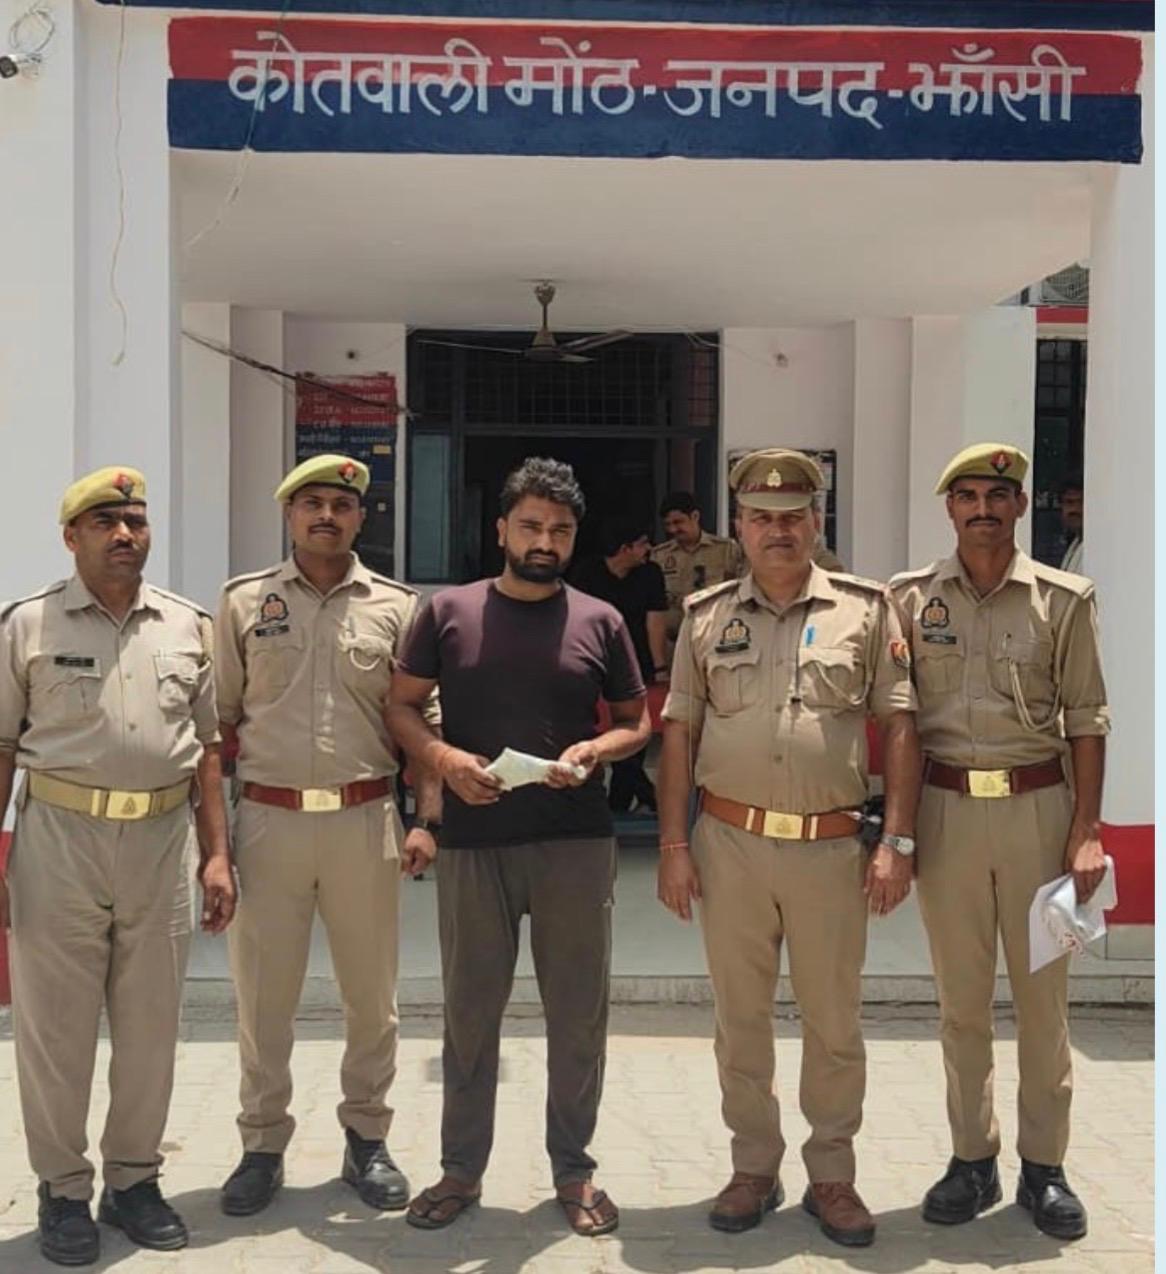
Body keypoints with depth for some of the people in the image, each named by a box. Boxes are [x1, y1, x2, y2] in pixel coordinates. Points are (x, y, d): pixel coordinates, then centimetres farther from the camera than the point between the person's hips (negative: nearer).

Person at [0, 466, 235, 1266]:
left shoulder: (189, 628, 7)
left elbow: (207, 749, 10)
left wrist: (217, 855, 5)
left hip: (163, 842, 3)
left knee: (151, 1024, 11)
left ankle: (134, 1178, 26)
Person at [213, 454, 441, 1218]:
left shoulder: (396, 607, 4)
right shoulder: (245, 603, 4)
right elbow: (219, 721, 6)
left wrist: (426, 821, -3)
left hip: (364, 819, 0)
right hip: (268, 818, 0)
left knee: (372, 992, 10)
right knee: (264, 992, 8)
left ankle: (367, 1139, 26)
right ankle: (263, 1146, 23)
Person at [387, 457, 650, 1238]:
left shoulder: (600, 621, 4)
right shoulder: (449, 612, 3)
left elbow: (638, 723, 10)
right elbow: (401, 706, 7)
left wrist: (594, 751, -11)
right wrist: (443, 758, -12)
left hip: (576, 843, 0)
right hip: (474, 843, 0)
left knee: (578, 1013, 8)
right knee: (470, 1012, 10)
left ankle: (574, 1169, 24)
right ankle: (461, 1169, 25)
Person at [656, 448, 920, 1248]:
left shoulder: (866, 609, 1)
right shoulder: (706, 616, 6)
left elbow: (899, 726, 0)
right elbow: (679, 733, 7)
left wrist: (898, 842, -6)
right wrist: (674, 844, 1)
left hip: (832, 846, -1)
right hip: (730, 843, 1)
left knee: (835, 1023, 9)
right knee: (741, 1017, 11)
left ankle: (831, 1175, 26)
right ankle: (754, 1168, 27)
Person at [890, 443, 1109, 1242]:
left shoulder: (1064, 599, 1)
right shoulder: (912, 598, 4)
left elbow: (1087, 720, 2)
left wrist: (1086, 832, -4)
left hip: (1038, 808, -1)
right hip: (946, 808, 1)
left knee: (1043, 993, 6)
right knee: (960, 996, 9)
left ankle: (1045, 1166, 19)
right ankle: (972, 1159, 22)